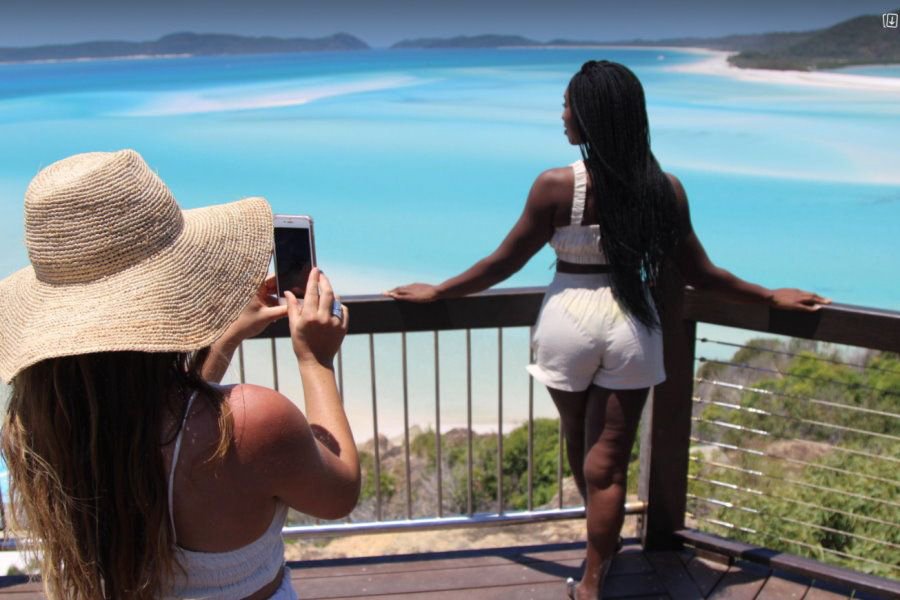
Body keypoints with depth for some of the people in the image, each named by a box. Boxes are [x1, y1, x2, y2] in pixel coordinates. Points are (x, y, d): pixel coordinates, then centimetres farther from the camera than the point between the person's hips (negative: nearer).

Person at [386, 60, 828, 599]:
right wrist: (771, 296, 16)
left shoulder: (557, 185, -14)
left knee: (580, 441, 25)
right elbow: (700, 273, 0)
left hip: (570, 319, -1)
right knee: (608, 461, 10)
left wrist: (437, 292, 6)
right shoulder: (665, 188, -6)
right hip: (630, 328, 1)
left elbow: (505, 261, -8)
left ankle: (602, 547, 49)